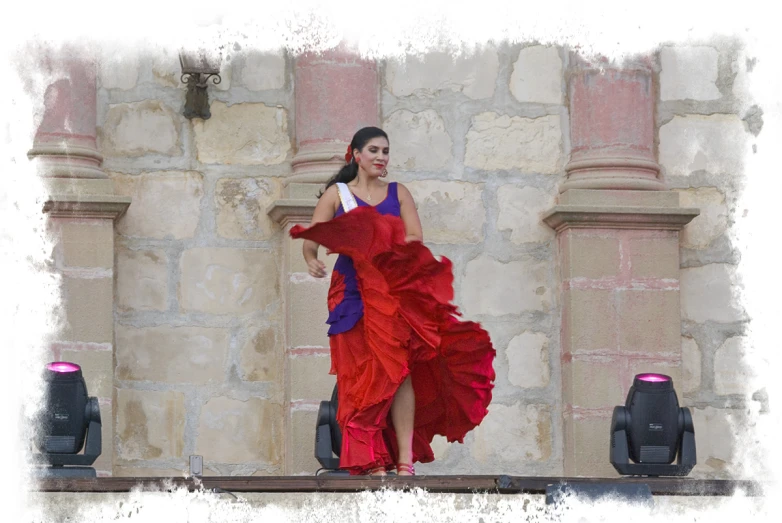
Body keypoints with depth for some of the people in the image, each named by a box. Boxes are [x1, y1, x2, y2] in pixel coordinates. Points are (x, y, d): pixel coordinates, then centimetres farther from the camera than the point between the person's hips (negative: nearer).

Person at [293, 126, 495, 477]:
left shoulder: (398, 193, 15)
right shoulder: (337, 194, 10)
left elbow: (416, 238, 3)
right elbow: (310, 239, 1)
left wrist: (383, 245, -16)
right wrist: (311, 260, -21)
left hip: (395, 289, 1)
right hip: (353, 293, -1)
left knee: (399, 369, -13)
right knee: (362, 375, -7)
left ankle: (405, 460, -18)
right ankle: (373, 463, -8)